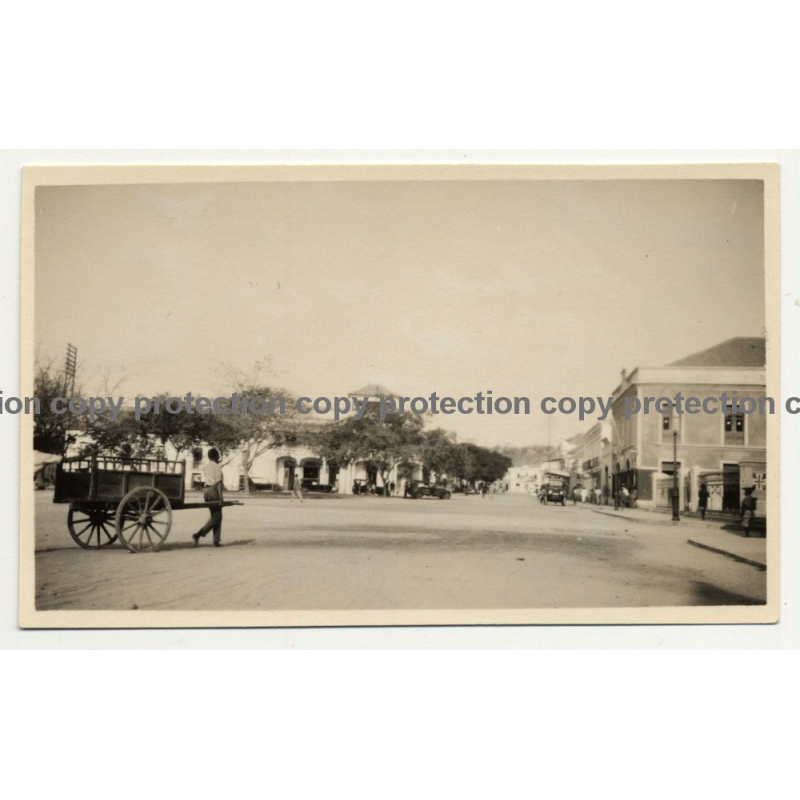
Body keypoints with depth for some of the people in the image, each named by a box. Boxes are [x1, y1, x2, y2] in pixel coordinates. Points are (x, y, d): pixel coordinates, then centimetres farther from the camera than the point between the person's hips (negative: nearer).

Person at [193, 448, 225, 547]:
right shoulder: (217, 467, -9)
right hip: (214, 491, -8)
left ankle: (216, 540, 10)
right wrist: (220, 497, -17)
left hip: (206, 491, 8)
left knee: (215, 516, 13)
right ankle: (198, 534, -14)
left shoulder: (205, 467, 12)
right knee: (216, 517, -2)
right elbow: (218, 483, -15)